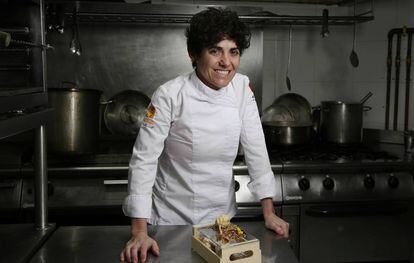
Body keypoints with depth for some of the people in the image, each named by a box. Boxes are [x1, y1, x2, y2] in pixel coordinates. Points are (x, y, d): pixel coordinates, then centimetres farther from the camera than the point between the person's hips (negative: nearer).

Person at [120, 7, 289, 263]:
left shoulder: (242, 87, -8)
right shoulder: (170, 95, -20)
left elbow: (256, 148, -3)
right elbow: (144, 159, -19)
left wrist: (269, 212, -3)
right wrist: (139, 232, -23)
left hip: (222, 214, 4)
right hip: (172, 216, -3)